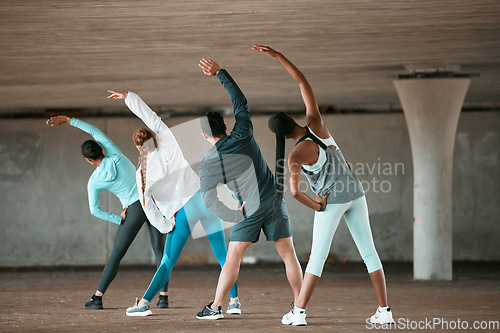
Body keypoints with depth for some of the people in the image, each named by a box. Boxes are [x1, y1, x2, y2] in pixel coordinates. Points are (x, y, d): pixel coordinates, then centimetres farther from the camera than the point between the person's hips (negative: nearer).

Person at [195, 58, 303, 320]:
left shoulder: (208, 164, -5)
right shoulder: (242, 137, -4)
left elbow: (208, 199, -8)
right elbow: (240, 101, 6)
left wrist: (235, 216, -3)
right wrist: (220, 72, 9)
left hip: (248, 210, -2)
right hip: (274, 200, 2)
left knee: (233, 258, 5)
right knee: (287, 254, 6)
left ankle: (215, 306, 6)